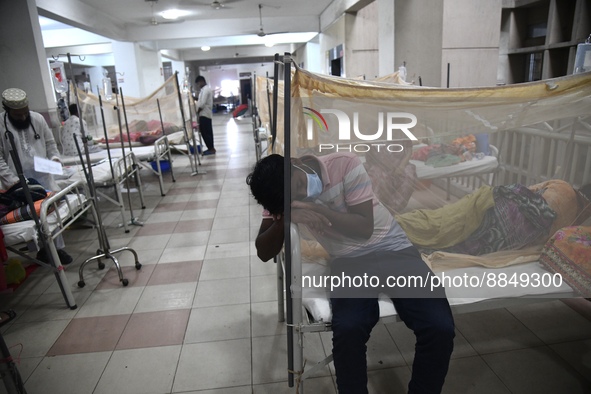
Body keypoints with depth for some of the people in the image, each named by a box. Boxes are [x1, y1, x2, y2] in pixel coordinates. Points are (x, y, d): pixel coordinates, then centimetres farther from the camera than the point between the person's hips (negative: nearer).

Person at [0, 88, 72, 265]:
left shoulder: (37, 118, 1)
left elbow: (50, 142, 12)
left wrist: (54, 157, -7)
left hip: (43, 176, 3)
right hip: (19, 182, -3)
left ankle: (58, 247, 16)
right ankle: (42, 249, 16)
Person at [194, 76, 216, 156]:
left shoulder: (205, 89, -15)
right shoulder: (207, 88, 18)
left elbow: (202, 103, -21)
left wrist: (197, 112, -10)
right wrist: (196, 99, 7)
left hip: (204, 114, -10)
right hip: (207, 113, 10)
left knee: (204, 132, -8)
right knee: (208, 131, 12)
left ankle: (211, 149, -6)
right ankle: (211, 148, 17)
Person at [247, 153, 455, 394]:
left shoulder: (345, 165, -14)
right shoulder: (281, 192, -5)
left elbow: (364, 228, -15)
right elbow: (264, 253, -6)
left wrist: (319, 210, -28)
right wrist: (285, 218, -24)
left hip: (394, 249, 0)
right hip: (350, 261, 1)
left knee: (440, 328, -20)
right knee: (348, 329, -30)